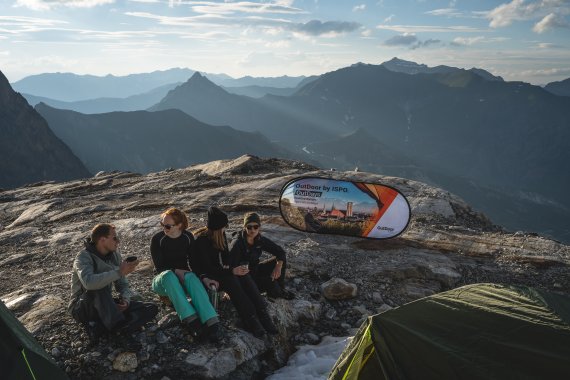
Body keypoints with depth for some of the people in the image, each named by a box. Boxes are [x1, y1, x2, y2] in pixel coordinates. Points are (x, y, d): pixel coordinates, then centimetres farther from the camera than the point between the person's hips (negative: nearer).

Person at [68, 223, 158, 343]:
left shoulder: (115, 256, 3)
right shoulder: (84, 257, -17)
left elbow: (123, 284, 3)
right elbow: (89, 282, -39)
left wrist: (125, 300, -18)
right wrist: (119, 272, -40)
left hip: (106, 305, 6)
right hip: (83, 308, -6)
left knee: (151, 309, -13)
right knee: (99, 287, -38)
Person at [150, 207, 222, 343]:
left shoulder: (188, 237, 0)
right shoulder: (157, 239, -8)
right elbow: (159, 267, -9)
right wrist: (176, 271, -26)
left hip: (184, 276, 1)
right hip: (164, 280, -1)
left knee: (192, 277, -36)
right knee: (169, 275, -39)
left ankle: (212, 322, -51)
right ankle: (190, 320, -47)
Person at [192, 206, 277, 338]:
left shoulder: (221, 234, 1)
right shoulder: (201, 239, -20)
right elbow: (207, 267, -22)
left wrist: (227, 266, -7)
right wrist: (231, 271, -27)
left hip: (221, 271, 6)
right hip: (206, 275, -6)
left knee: (244, 276, -23)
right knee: (232, 281, -34)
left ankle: (262, 314, -32)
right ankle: (251, 320, -36)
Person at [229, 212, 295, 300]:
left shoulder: (260, 240, -8)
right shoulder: (237, 244, -27)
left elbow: (280, 252, -3)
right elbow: (232, 268, -30)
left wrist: (278, 267, -20)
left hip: (254, 271, 7)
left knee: (281, 260, -6)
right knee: (270, 282, -27)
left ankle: (280, 288, 12)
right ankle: (276, 293, 9)